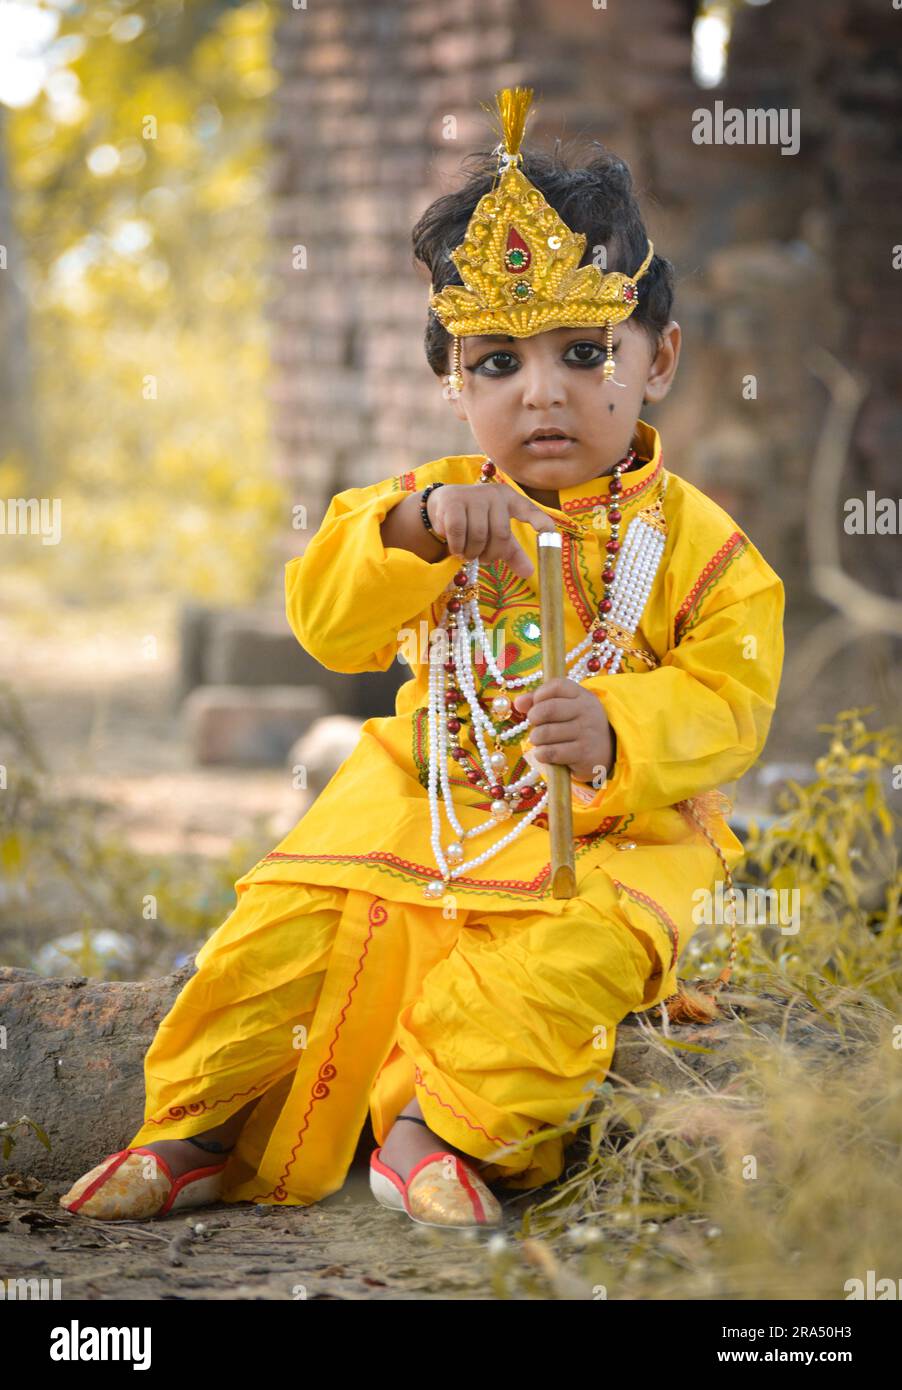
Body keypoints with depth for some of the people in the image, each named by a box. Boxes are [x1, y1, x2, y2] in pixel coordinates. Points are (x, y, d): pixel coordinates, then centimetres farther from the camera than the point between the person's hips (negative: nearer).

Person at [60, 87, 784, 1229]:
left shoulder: (694, 543, -4)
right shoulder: (432, 504, 5)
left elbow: (725, 705, -12)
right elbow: (324, 620, -8)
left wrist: (618, 730, -34)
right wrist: (417, 525, -28)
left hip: (611, 824, -3)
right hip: (424, 796, 3)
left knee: (575, 954, -33)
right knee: (293, 920, -12)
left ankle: (440, 1126, -23)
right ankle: (203, 1131, 2)